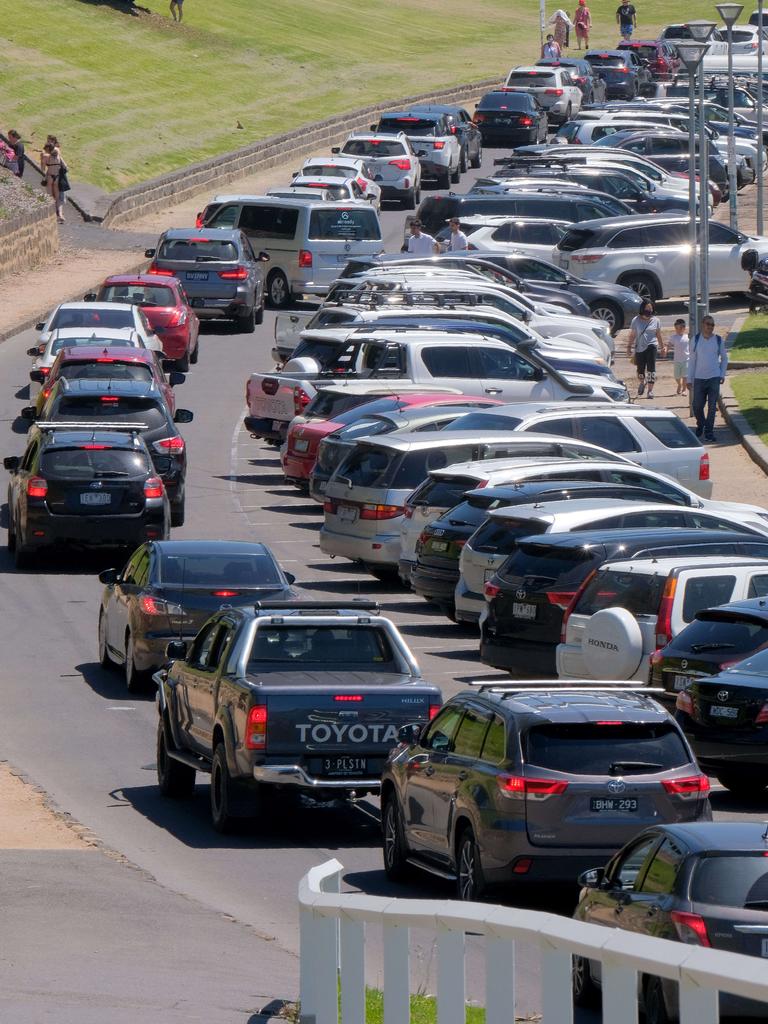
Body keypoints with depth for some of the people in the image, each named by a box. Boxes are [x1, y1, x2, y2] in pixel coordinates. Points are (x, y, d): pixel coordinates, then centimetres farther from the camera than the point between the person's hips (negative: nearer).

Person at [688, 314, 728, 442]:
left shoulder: (718, 340, 2)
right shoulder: (696, 340, 2)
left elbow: (724, 358, 14)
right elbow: (692, 360, 6)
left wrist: (722, 374, 5)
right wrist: (689, 379, 3)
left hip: (714, 378, -1)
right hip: (699, 378, 1)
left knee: (712, 406, -3)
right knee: (697, 406, 3)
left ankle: (709, 431, 5)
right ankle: (700, 426, 28)